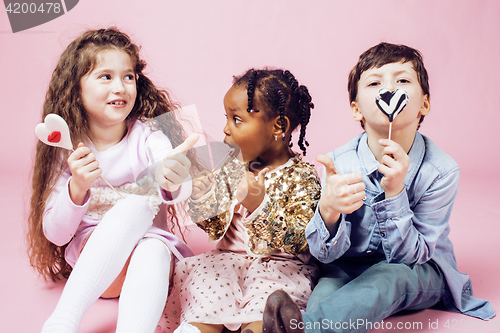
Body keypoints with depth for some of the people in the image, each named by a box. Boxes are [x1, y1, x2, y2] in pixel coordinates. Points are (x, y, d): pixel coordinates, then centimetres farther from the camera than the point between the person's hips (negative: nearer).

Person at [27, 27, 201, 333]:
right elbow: (55, 234, -6)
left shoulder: (147, 135, -5)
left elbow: (182, 189, -26)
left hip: (151, 242, 0)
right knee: (135, 205, -31)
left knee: (153, 253, -35)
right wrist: (77, 189, -26)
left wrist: (175, 184, -51)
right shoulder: (68, 149, -3)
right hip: (87, 253, 0)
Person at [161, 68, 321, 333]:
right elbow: (216, 229, 11)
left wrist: (259, 205, -31)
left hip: (280, 264, -4)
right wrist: (200, 198, -9)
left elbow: (300, 241, -19)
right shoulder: (232, 167, 7)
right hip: (230, 257, 5)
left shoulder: (302, 176, -8)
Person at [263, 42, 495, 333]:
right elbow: (326, 253, -17)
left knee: (389, 276, -35)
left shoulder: (441, 171, -20)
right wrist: (328, 209, -40)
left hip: (422, 270, -1)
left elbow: (407, 255, -18)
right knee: (328, 286, -34)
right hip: (349, 267, 1)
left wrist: (395, 192, -34)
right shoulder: (338, 164, -16)